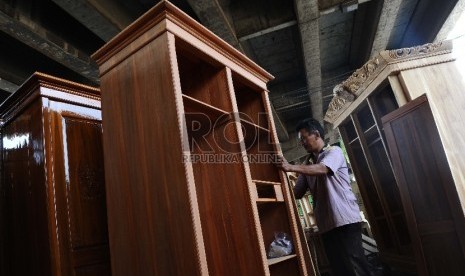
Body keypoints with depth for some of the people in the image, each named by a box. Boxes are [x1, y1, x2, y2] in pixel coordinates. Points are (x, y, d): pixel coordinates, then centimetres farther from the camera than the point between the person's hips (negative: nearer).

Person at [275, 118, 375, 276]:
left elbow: (322, 169, -21)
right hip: (326, 224, 6)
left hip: (345, 220, -6)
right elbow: (297, 193, 12)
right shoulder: (308, 166, 17)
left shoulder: (334, 152, 0)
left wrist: (291, 167, -29)